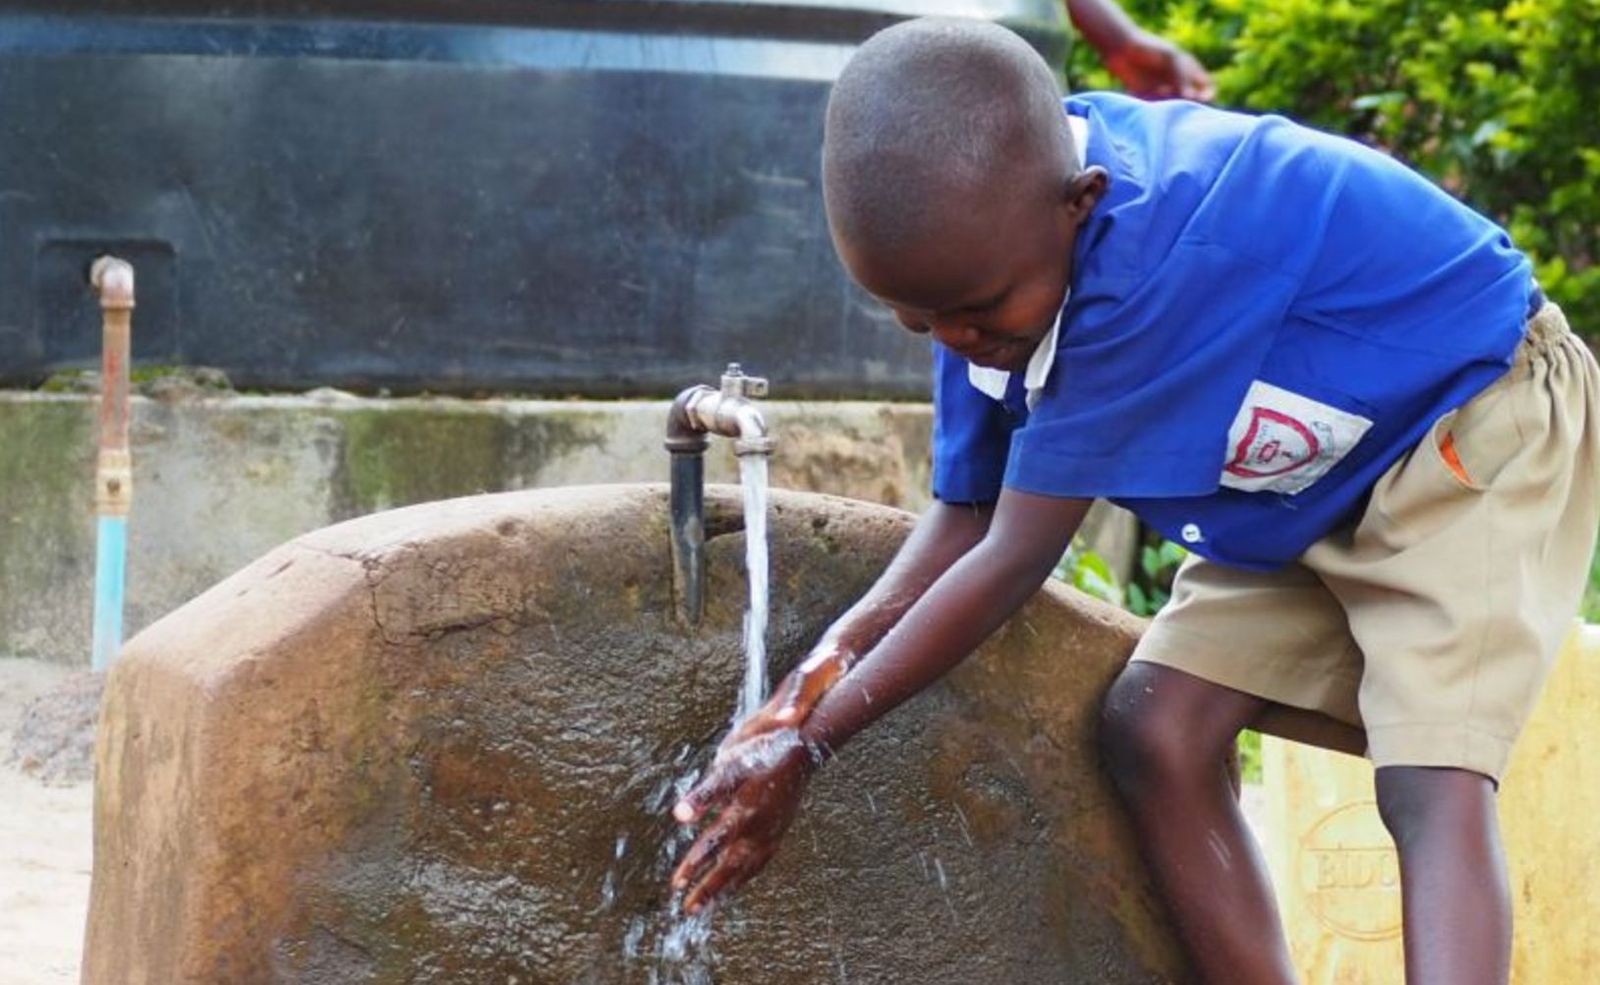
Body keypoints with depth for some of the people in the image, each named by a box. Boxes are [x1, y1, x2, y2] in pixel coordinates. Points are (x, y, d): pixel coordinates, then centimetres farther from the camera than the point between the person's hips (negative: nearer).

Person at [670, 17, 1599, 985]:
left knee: (1430, 780, -24)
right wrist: (835, 659, -22)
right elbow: (967, 515, -4)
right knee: (1154, 729, -7)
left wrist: (810, 744, -24)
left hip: (1482, 410, -8)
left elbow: (1017, 557, -30)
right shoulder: (981, 262, -14)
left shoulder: (1157, 251, -38)